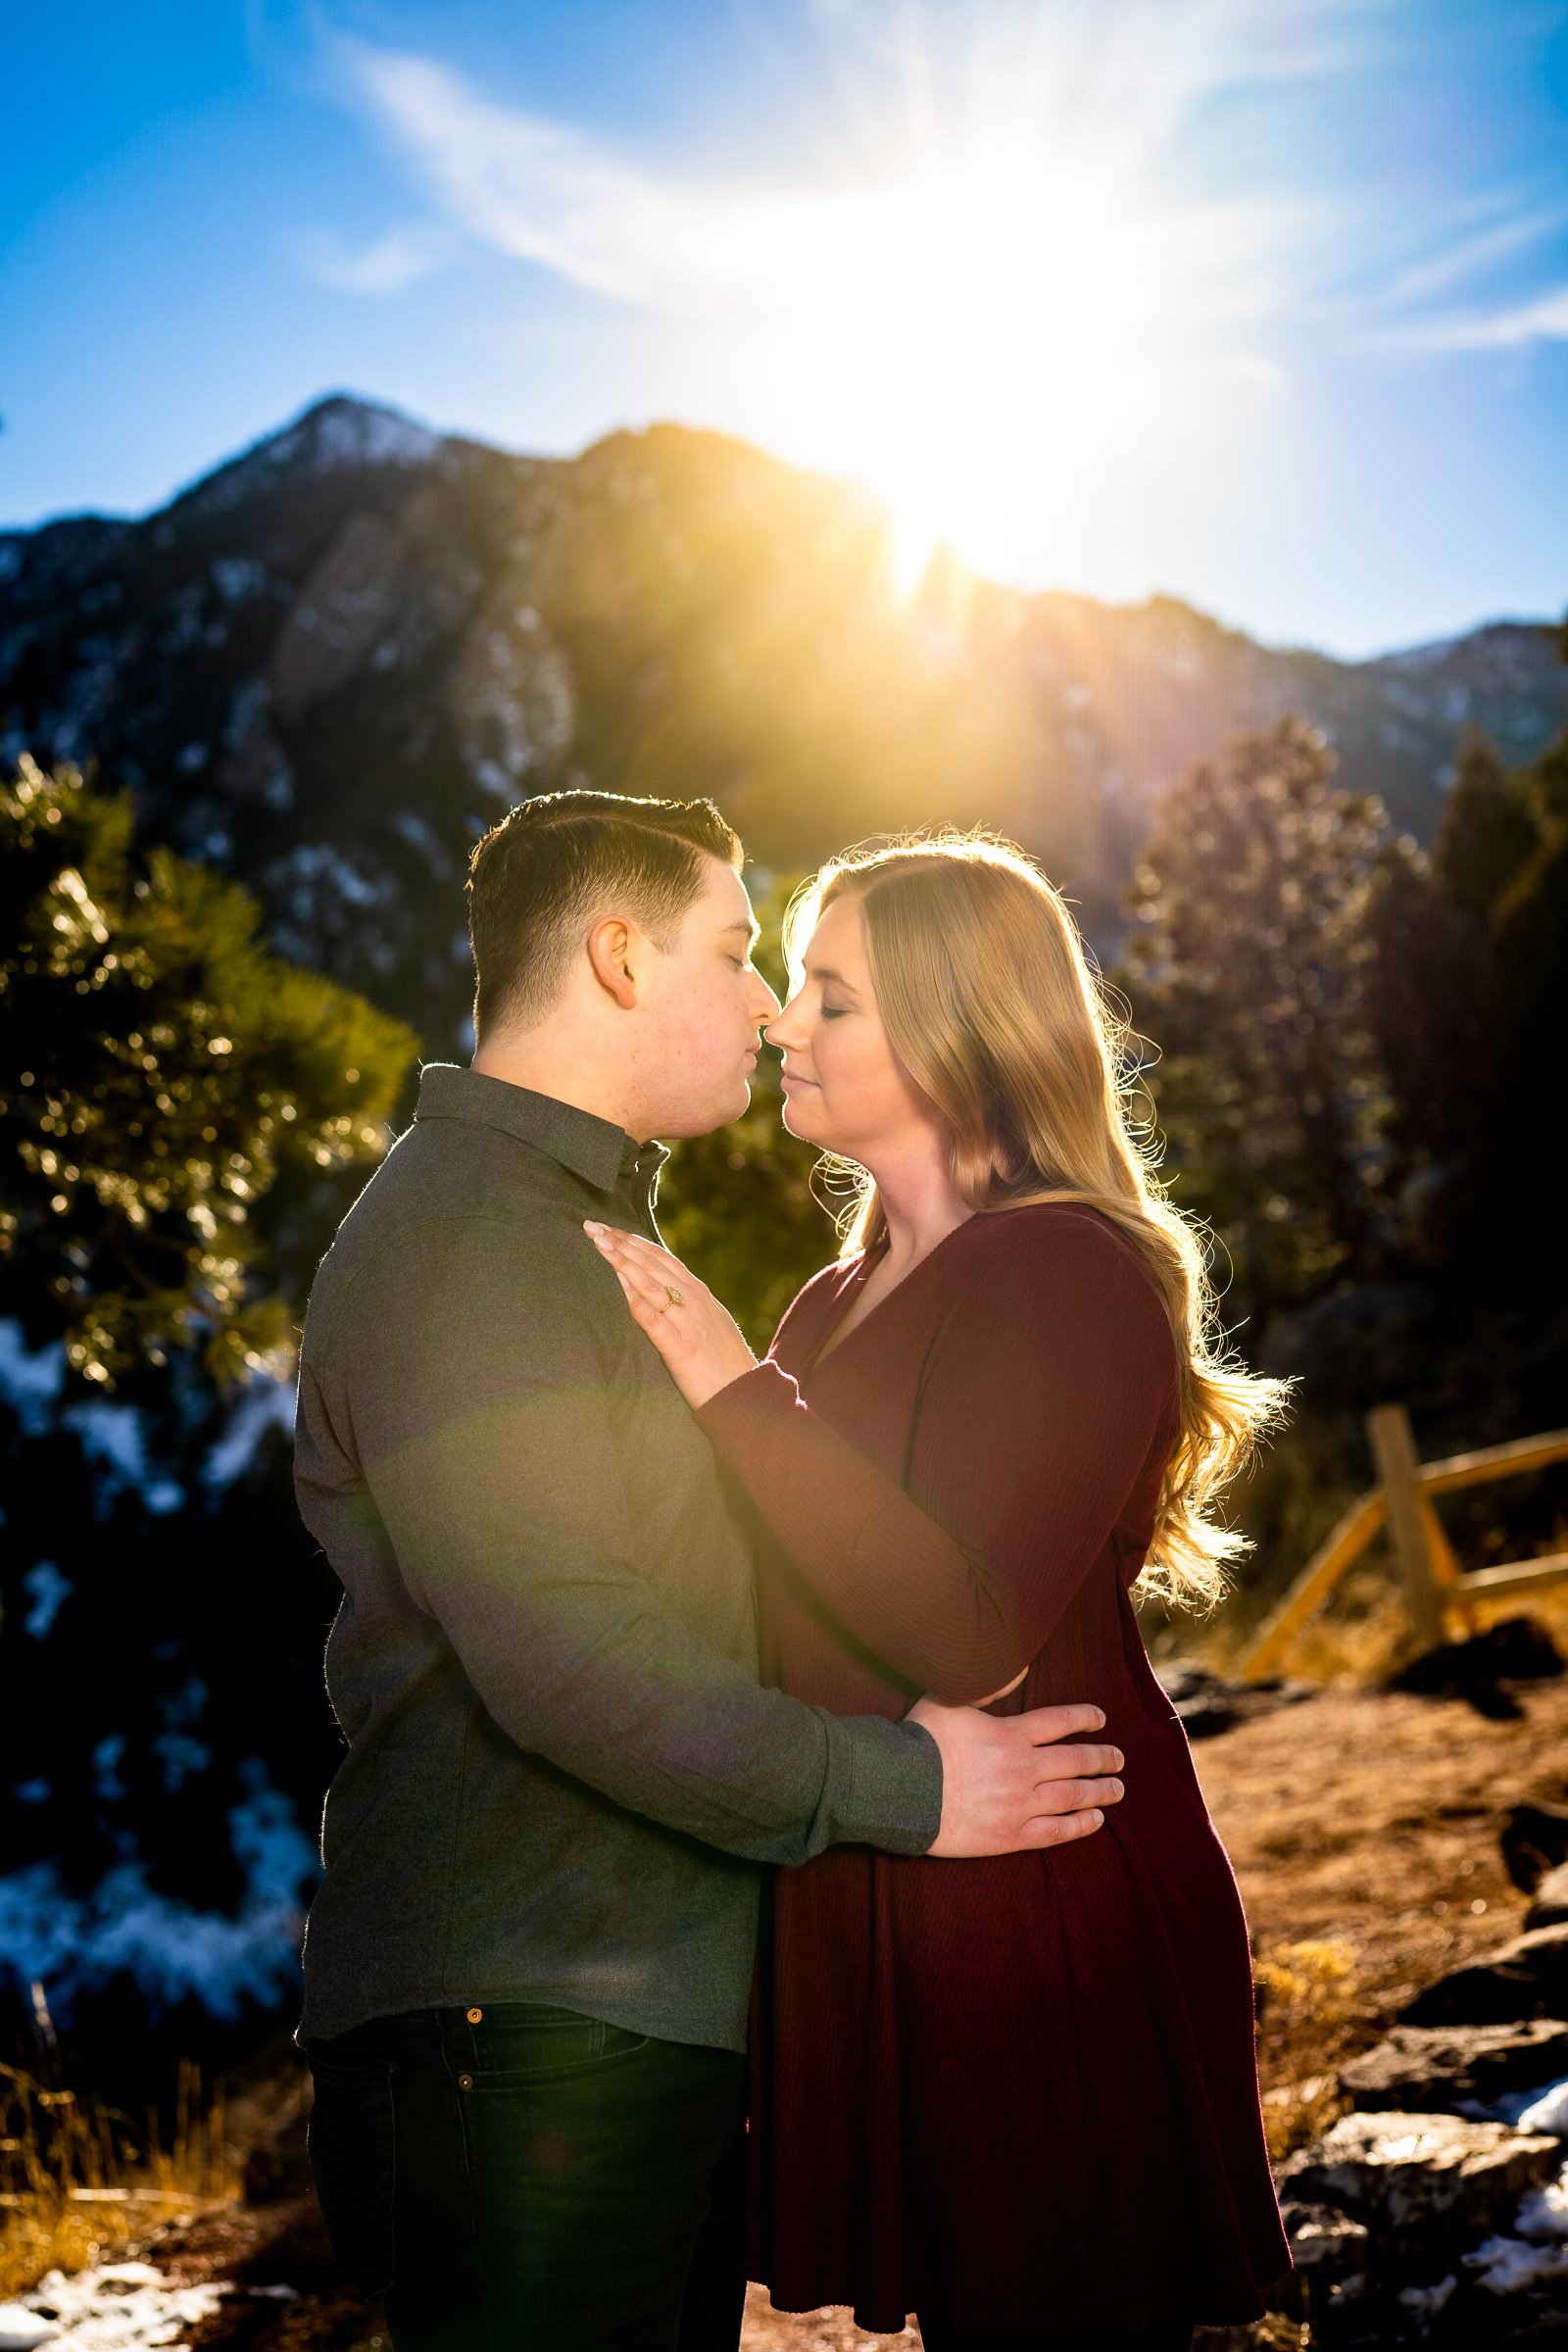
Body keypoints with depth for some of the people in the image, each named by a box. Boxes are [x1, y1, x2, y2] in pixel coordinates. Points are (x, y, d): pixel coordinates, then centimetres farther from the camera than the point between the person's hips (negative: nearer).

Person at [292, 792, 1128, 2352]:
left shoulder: (582, 1226, 22)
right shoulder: (456, 1243, -14)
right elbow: (562, 1656, -23)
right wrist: (897, 1786, -15)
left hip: (655, 2031, 10)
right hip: (517, 2050, -10)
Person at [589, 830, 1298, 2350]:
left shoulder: (1068, 1272, -14)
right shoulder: (841, 1302, 14)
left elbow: (966, 1634, -24)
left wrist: (735, 1395, -22)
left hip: (1047, 1929, -8)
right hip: (881, 1925, 9)